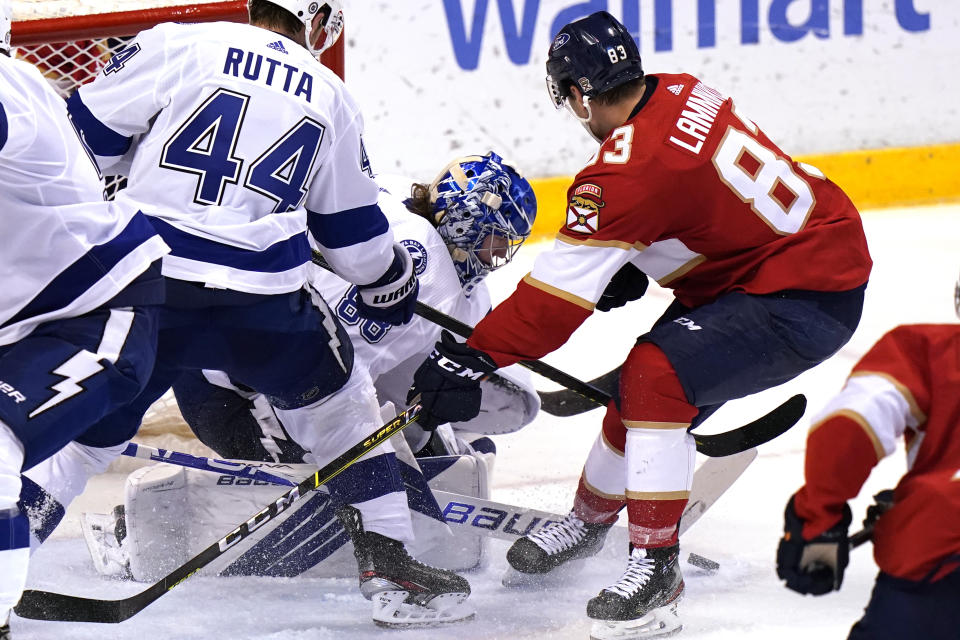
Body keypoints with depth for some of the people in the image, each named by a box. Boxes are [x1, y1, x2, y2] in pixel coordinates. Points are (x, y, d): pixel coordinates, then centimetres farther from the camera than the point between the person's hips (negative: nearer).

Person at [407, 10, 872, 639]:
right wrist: (632, 267, 12)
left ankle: (657, 569, -19)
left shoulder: (630, 166, -25)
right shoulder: (682, 93, 1)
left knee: (658, 376, -22)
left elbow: (560, 291, -25)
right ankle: (591, 516, 39)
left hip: (807, 301, -10)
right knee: (644, 381, 17)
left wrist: (474, 358, -20)